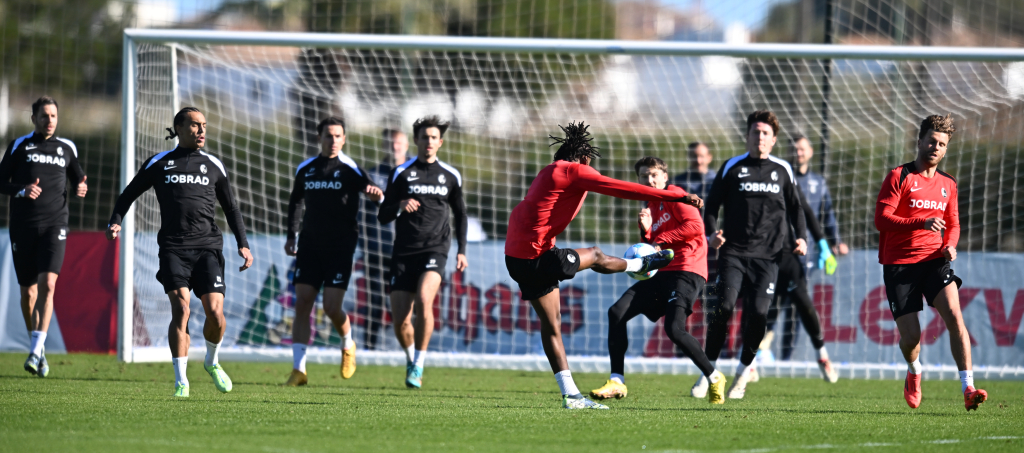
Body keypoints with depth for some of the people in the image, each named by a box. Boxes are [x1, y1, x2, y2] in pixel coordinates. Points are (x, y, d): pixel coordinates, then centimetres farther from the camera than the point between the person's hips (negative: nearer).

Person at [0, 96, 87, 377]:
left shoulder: (67, 148, 10)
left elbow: (78, 179, 21)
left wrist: (81, 188, -2)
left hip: (54, 225, 0)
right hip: (23, 225, 0)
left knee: (47, 284, -18)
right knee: (28, 292, 4)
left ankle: (35, 351, -21)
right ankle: (38, 348, 22)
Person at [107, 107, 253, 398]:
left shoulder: (213, 165, 14)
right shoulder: (159, 163, 10)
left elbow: (231, 207, 20)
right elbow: (129, 194, 16)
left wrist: (243, 245, 10)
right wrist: (115, 222, -2)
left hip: (208, 247, 2)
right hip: (173, 248, -1)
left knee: (215, 312, -11)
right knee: (180, 309, -16)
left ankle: (212, 362, 20)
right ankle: (181, 382, -9)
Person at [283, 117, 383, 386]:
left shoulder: (350, 170, -4)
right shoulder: (305, 169, 9)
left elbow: (374, 194, -13)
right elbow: (295, 202, 23)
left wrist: (375, 194, -37)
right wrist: (291, 236, 16)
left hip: (340, 247, -4)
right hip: (310, 245, 4)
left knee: (332, 308, -9)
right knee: (302, 304, -5)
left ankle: (348, 345, 24)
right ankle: (298, 370, -4)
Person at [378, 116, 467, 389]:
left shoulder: (451, 176, 9)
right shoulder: (401, 173, 4)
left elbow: (460, 215, 22)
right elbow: (382, 217, 3)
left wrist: (462, 251, 13)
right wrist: (399, 206, -18)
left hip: (435, 250, -1)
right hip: (404, 251, 1)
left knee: (424, 300, -27)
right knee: (400, 320, -4)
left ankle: (419, 365, -16)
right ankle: (412, 362, 25)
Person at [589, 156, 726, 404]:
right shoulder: (650, 208, 22)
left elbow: (695, 226, -16)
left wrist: (661, 241, -9)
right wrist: (646, 231, 1)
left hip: (687, 271, -9)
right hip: (662, 273, 9)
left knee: (674, 328, -24)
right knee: (617, 312, -3)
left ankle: (714, 378, -6)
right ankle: (617, 382, -2)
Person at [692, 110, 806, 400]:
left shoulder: (783, 171, 12)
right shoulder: (732, 168, 8)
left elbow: (795, 207, 21)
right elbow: (712, 203, 10)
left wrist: (800, 237, 5)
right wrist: (712, 233, -7)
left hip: (767, 256, 1)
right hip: (733, 253, -1)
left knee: (758, 313, -11)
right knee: (723, 307, -15)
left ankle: (743, 374, 8)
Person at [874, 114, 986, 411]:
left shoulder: (948, 185, 14)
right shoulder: (899, 177, -3)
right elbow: (881, 219, -12)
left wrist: (950, 245, 2)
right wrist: (922, 223, -26)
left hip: (934, 261, 3)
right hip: (899, 264, -3)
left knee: (954, 314, -21)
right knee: (910, 335, -5)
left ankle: (968, 390, -25)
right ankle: (914, 372, 33)